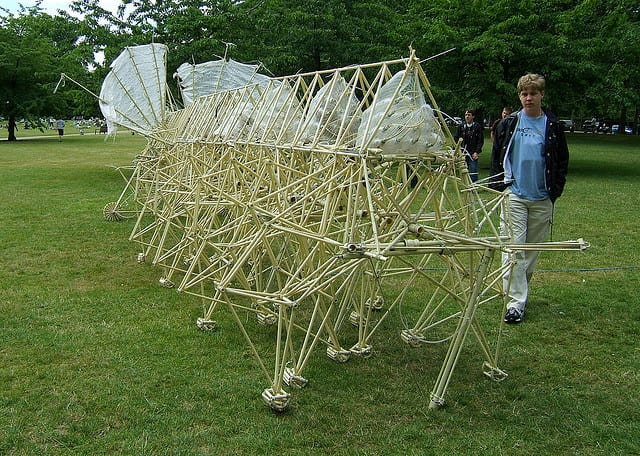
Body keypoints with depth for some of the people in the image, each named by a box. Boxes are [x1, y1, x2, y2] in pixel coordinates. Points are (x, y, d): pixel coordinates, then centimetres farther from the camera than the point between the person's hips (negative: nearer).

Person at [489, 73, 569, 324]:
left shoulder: (553, 126, 6)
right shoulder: (509, 123, 5)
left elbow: (562, 162, 12)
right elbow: (497, 156, 11)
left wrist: (555, 190, 4)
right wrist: (497, 186, 4)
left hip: (542, 199, 1)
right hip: (514, 195, -1)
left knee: (533, 249, 8)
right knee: (513, 248, -8)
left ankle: (519, 290, 25)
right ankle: (515, 302, -8)